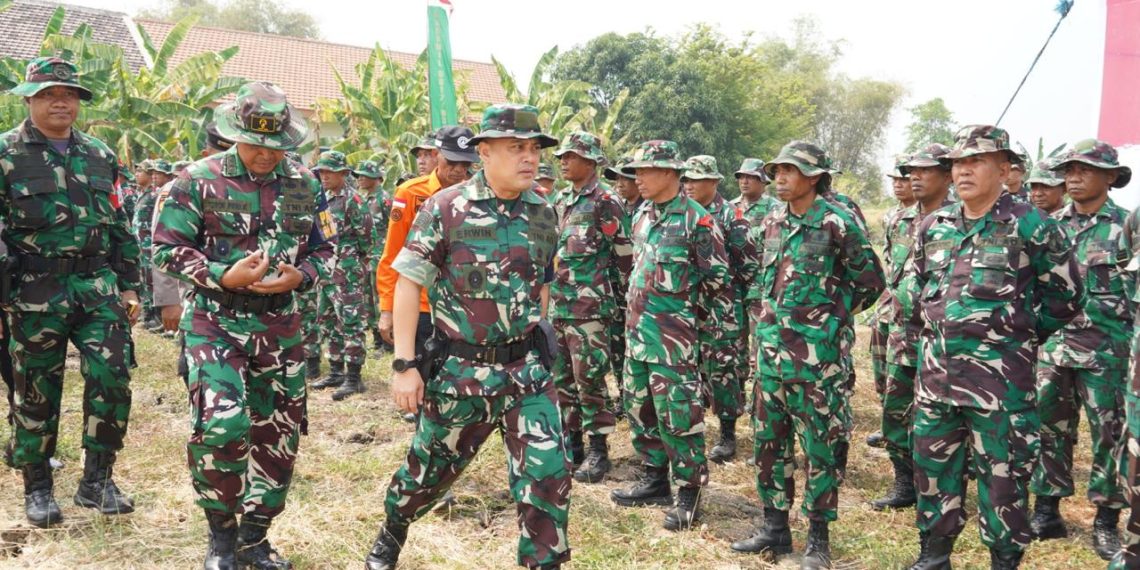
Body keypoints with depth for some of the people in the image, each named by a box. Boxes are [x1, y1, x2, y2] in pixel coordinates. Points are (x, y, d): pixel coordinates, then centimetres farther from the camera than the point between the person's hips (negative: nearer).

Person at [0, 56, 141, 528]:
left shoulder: (100, 156, 11)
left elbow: (119, 226, 15)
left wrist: (129, 286, 12)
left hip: (98, 287, 3)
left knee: (112, 377, -6)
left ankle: (97, 480, 9)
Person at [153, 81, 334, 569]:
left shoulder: (305, 185, 4)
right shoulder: (199, 180, -6)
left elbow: (325, 249, 10)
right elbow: (167, 249, -6)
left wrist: (299, 276, -12)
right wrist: (224, 277, -21)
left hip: (280, 325, 4)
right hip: (216, 321, -4)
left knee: (279, 433, 8)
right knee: (221, 426, -17)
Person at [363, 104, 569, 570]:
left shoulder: (543, 215, 3)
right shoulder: (445, 209, -11)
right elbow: (408, 284, -10)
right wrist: (405, 364, -14)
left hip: (527, 368, 3)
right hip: (460, 369, -3)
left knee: (547, 473, -4)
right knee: (431, 466, 16)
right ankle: (392, 532, 45)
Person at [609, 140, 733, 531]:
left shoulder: (696, 221, -11)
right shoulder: (641, 216, 11)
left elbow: (718, 283, -9)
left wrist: (713, 335, -10)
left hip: (674, 337, -8)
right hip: (637, 333, 8)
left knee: (678, 414, -4)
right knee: (640, 409, 13)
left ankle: (689, 492, 8)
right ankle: (655, 480, 27)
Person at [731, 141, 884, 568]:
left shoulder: (837, 223, -10)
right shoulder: (773, 222, 10)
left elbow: (871, 282, -3)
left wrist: (834, 317, 0)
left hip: (816, 352, -7)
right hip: (770, 348, 7)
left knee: (821, 446, 2)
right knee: (769, 440, 13)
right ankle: (775, 527, 26)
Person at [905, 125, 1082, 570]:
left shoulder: (1032, 227, -8)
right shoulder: (934, 226, 8)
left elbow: (1066, 297, -1)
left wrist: (1018, 334, 0)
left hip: (1000, 377, -5)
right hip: (937, 371, 6)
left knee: (1003, 478, 3)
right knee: (932, 466, 14)